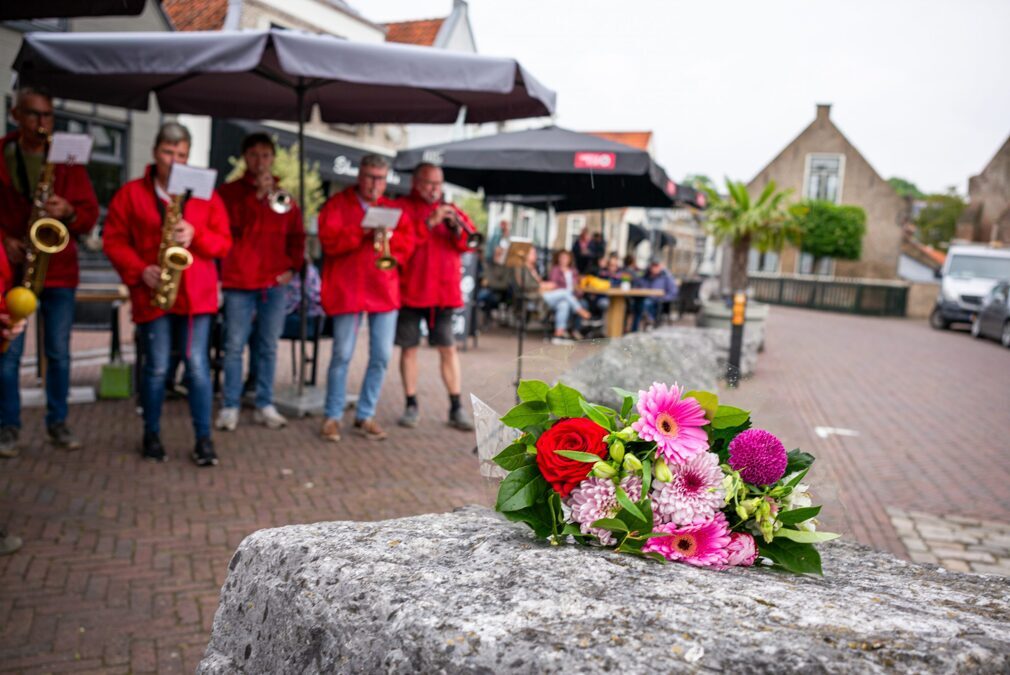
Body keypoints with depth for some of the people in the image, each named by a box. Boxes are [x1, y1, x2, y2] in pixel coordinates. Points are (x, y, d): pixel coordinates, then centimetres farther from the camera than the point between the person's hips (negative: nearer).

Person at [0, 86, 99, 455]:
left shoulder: (66, 159, 7)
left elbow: (90, 214, 3)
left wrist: (68, 212, -17)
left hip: (59, 269, 1)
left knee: (59, 352, 4)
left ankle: (57, 422, 16)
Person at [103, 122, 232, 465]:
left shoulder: (206, 195, 7)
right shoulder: (131, 193, 4)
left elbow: (224, 242, 6)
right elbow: (114, 240, 4)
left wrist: (195, 236, -14)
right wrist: (139, 271, -11)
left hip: (196, 293, 1)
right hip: (152, 293, 0)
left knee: (197, 365, -2)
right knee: (156, 366, 3)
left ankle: (204, 439, 4)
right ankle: (152, 435, 19)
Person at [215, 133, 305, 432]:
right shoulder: (230, 191, 4)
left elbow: (296, 234, 15)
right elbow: (232, 224, -12)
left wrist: (293, 266, 3)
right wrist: (257, 195, -16)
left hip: (274, 282, 3)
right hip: (239, 280, -3)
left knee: (268, 347, 7)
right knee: (235, 346, -2)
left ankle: (265, 406, 14)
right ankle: (230, 407, 4)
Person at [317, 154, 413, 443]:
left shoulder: (393, 209, 15)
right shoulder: (337, 204, 4)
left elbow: (407, 244, 7)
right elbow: (329, 241, -9)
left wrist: (390, 236, -12)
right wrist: (361, 231, -19)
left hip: (384, 291, 4)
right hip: (347, 290, -3)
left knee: (381, 356, 2)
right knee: (342, 355, -2)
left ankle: (365, 416, 14)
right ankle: (332, 416, 10)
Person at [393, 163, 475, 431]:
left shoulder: (449, 210, 13)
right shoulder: (401, 207, 0)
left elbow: (469, 244, 6)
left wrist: (457, 228, -13)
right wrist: (429, 223, -20)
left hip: (443, 291, 3)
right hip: (408, 290, -2)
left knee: (448, 349, 1)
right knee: (409, 347, 4)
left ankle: (456, 408, 4)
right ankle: (412, 405, 14)